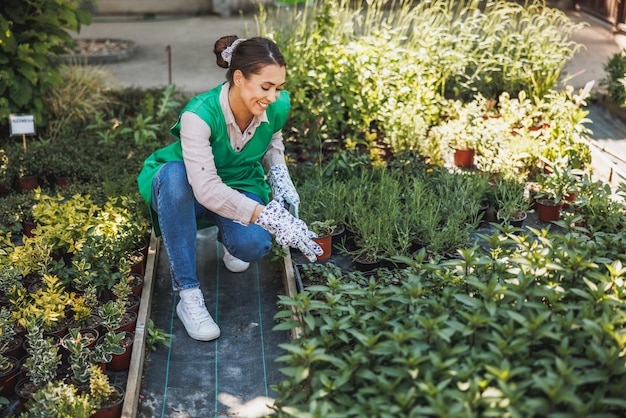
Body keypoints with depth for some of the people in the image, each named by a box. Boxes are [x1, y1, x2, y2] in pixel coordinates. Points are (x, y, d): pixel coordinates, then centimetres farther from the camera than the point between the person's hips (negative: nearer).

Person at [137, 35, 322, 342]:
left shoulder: (278, 107, -17)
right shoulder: (199, 114, -32)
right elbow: (207, 189, -39)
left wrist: (281, 178, -12)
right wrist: (269, 217, -48)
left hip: (240, 187, 3)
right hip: (185, 189, -3)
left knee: (254, 244, -31)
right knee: (174, 174, -41)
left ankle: (227, 236, 12)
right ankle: (188, 295, -30)